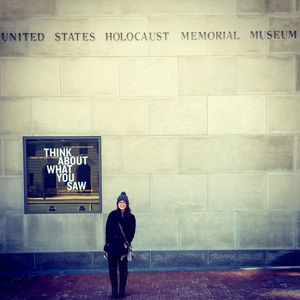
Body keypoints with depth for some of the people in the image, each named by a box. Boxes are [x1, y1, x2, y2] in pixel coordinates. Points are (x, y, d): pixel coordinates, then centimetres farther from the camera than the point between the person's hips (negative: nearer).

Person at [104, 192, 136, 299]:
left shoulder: (131, 217, 1)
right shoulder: (112, 215, -1)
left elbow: (132, 232, 0)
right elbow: (108, 230, -3)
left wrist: (127, 243, -11)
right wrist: (108, 243, -11)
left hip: (123, 247, 0)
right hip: (112, 247, 0)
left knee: (123, 270, 8)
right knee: (112, 270, 7)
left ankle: (122, 291, 19)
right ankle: (114, 292, 17)